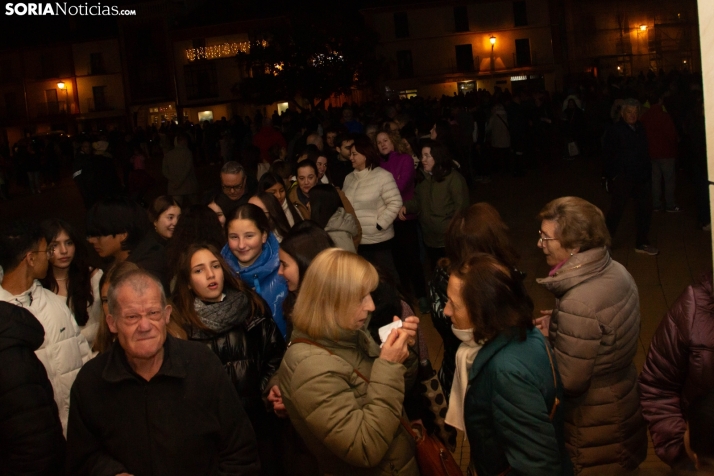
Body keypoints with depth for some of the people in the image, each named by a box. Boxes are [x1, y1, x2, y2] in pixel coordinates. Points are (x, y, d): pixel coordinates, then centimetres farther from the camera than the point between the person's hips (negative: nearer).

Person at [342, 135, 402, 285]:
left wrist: (378, 225, -16)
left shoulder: (383, 176, -10)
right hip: (355, 241, 6)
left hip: (378, 240, -6)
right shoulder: (349, 178, 11)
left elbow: (395, 203, -14)